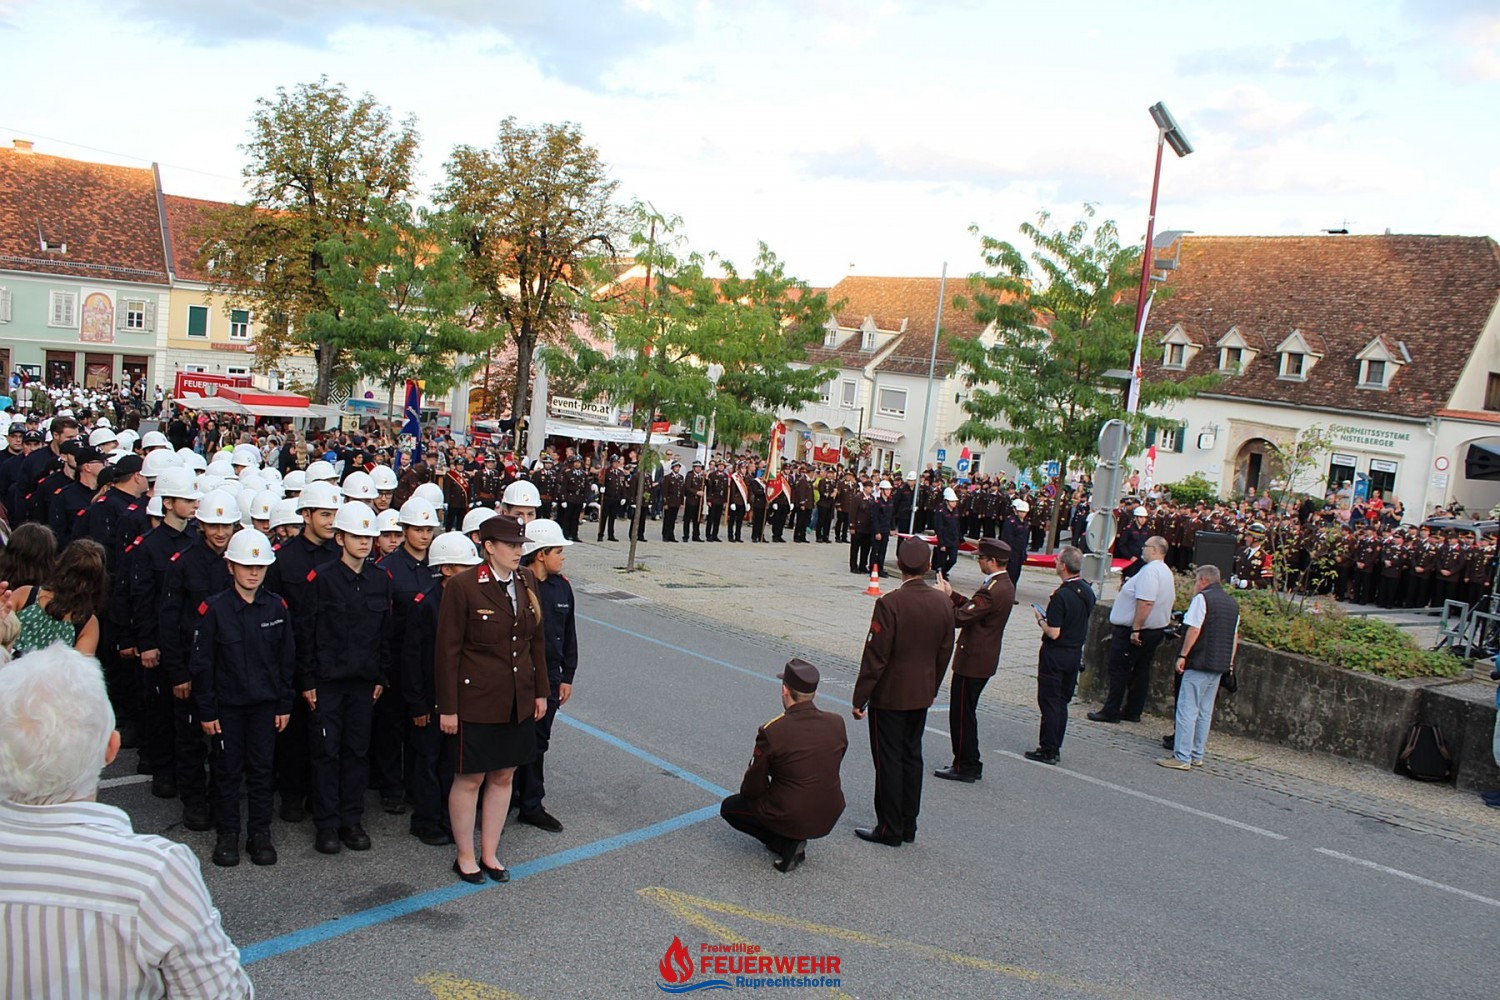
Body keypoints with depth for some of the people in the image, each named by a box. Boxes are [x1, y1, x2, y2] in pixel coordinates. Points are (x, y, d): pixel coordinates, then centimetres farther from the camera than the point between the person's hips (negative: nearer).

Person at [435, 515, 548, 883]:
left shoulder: (526, 583, 4)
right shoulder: (462, 586, -14)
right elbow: (447, 650, -11)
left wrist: (540, 691, 11)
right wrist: (448, 707, -11)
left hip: (518, 701, 6)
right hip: (476, 701, -5)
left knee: (504, 776, 14)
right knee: (470, 779, 8)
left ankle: (490, 853, 29)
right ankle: (465, 857, 25)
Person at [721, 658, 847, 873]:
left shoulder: (771, 732, -20)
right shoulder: (837, 723, -7)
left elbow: (753, 789, -9)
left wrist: (748, 791, 14)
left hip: (791, 819, -6)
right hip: (830, 818, 6)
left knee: (729, 807, 19)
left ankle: (786, 844, 3)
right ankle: (794, 840, 16)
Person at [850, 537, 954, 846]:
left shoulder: (890, 603, -20)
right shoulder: (943, 603, -3)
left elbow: (875, 656, -18)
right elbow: (945, 652, 7)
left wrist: (860, 698, -10)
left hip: (889, 696, -6)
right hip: (922, 695, 6)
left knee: (888, 761, 4)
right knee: (912, 757, 16)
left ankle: (889, 829, 12)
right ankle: (908, 826, 25)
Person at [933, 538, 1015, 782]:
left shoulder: (992, 591, -24)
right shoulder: (1005, 585, 8)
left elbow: (959, 618, -24)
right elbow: (973, 608, 14)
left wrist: (944, 597, -11)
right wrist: (952, 595, 8)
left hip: (972, 661, -10)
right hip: (985, 659, 10)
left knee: (962, 714, 2)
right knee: (965, 713, 19)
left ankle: (965, 767, 11)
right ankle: (970, 765, 27)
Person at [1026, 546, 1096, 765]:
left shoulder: (1061, 595, -23)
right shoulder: (1088, 592, 2)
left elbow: (1053, 633, -23)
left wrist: (1041, 620, -5)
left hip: (1055, 654, -8)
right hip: (1076, 652, 8)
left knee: (1049, 701, 2)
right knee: (1062, 702, 15)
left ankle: (1047, 750, 6)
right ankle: (1055, 748, 21)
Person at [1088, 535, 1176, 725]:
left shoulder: (1150, 571, -21)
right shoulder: (1167, 572, 13)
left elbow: (1145, 603, -29)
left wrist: (1135, 629, -26)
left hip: (1130, 632, -10)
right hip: (1156, 629, 10)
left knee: (1119, 670, -2)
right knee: (1141, 670, 13)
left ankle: (1111, 712, 3)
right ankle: (1133, 712, 19)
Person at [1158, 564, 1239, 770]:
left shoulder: (1202, 598, -9)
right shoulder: (1233, 603, 15)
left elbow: (1194, 630, -16)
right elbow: (1235, 636, 17)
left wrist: (1183, 655, -11)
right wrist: (1229, 663, 21)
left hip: (1200, 663, -8)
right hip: (1220, 665, 8)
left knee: (1187, 710, -6)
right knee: (1205, 712, 13)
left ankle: (1182, 757, -8)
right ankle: (1197, 756, 16)